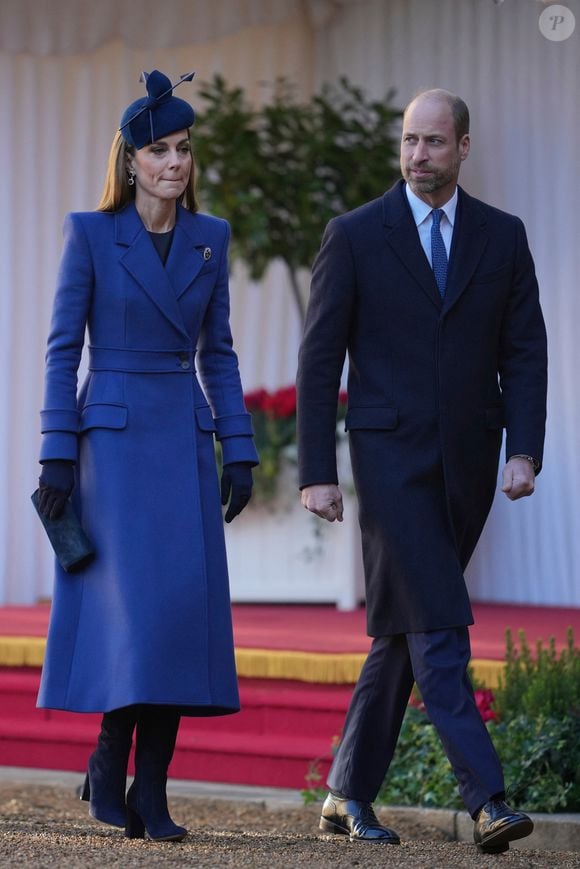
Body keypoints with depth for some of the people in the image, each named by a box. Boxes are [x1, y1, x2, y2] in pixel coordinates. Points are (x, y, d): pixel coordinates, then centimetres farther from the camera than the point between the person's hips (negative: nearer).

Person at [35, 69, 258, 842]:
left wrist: (239, 451, 6)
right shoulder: (89, 234, -3)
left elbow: (217, 351, 12)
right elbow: (63, 347, -3)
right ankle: (110, 761, 5)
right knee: (134, 603, -14)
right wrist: (58, 455, -9)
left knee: (185, 606, -3)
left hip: (185, 439, 4)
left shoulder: (209, 239, 9)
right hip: (112, 436, -4)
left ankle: (150, 794, 2)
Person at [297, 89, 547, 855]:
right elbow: (320, 359, -1)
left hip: (467, 469, 4)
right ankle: (486, 799, -19)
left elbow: (525, 353, 6)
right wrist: (317, 471, -6)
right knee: (436, 629, -14)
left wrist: (524, 451, -7)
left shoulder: (503, 237, 7)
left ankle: (350, 796, 20)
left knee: (402, 635, 10)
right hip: (391, 456, -3)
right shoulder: (355, 236, -1)